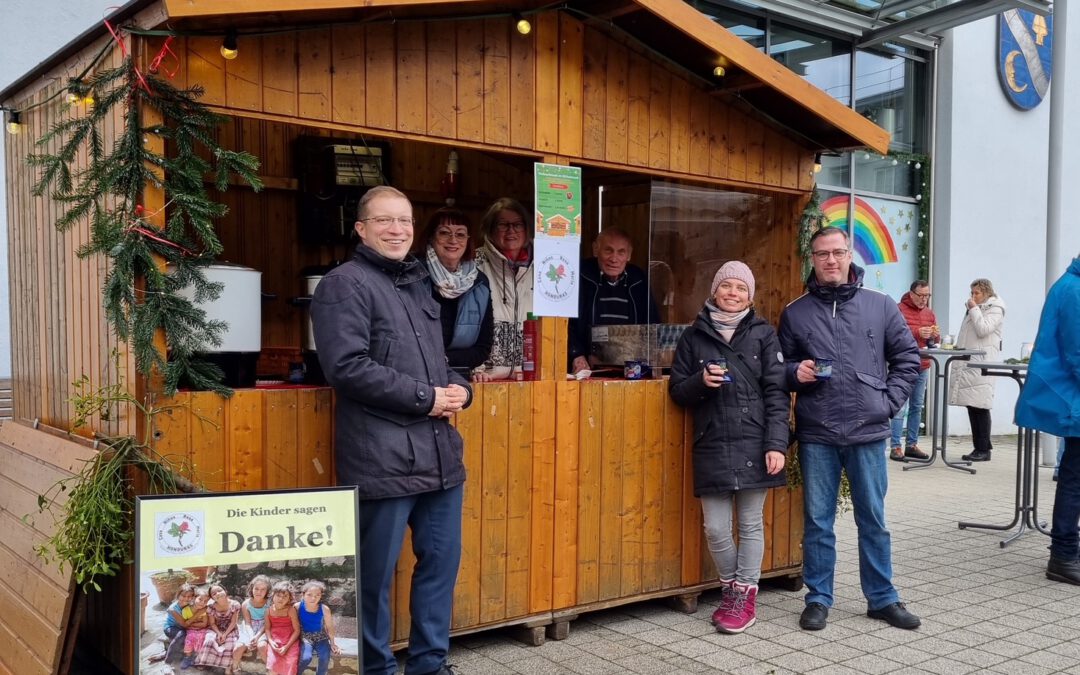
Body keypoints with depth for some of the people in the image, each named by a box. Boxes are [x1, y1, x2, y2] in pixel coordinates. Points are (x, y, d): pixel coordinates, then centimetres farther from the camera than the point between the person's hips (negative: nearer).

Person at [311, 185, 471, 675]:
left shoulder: (417, 283, 19)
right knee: (375, 573, 3)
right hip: (383, 456, -8)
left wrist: (458, 388, 4)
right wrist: (426, 398, -15)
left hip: (438, 450, 8)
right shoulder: (344, 284, -7)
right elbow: (347, 367, -19)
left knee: (442, 559, 15)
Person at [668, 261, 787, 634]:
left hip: (753, 444, -1)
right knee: (715, 527, 4)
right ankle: (730, 587, 26)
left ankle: (745, 595, 21)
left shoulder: (763, 334, 4)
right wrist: (701, 381, -12)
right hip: (711, 445, 1)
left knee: (751, 523, 6)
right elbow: (677, 390, 10)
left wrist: (776, 444, -9)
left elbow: (776, 392, -1)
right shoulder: (694, 336, 8)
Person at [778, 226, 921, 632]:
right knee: (817, 521, 8)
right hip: (816, 435, 0)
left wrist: (888, 401, -2)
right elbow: (779, 366, 12)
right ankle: (818, 599, 19)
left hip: (867, 433, 0)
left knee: (873, 520, 10)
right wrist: (795, 372, -9)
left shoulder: (880, 306, 4)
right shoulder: (795, 313, 5)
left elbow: (908, 358, 8)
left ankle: (882, 598, 23)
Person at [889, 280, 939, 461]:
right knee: (900, 407, -8)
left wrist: (936, 335, -3)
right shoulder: (900, 310, -5)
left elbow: (935, 340, 20)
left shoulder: (929, 313, 16)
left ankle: (912, 445, 17)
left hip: (923, 367, 7)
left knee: (917, 407, 10)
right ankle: (895, 447, -6)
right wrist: (917, 332, -25)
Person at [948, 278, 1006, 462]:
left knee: (979, 406, -10)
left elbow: (983, 330, -14)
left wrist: (974, 309, -6)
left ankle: (983, 449, -6)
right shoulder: (974, 308, 24)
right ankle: (980, 446, 12)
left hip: (982, 360, -8)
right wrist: (958, 346, 17)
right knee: (971, 405, 6)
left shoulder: (995, 309, 0)